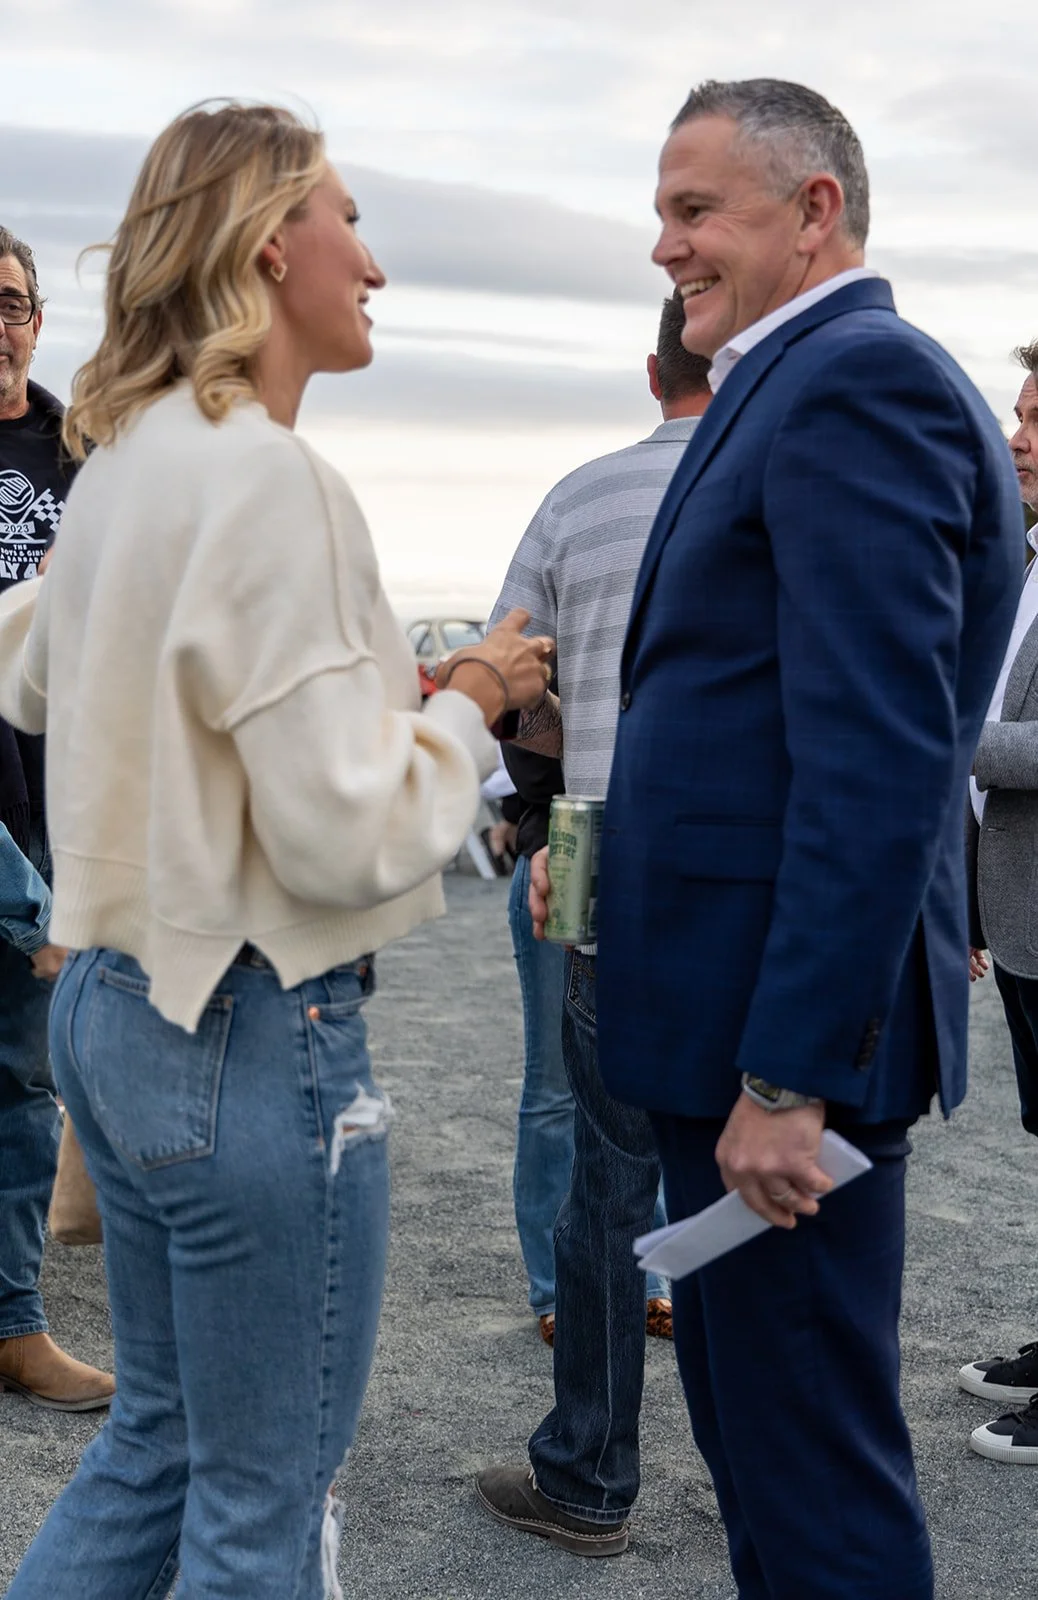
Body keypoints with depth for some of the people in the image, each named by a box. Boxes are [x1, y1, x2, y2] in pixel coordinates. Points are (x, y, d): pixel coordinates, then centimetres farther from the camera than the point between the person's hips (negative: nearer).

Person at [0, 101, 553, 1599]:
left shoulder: (122, 460, 8)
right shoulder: (270, 479, -20)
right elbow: (349, 833, -22)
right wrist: (476, 694, -7)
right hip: (254, 1036, -9)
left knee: (158, 1436, 24)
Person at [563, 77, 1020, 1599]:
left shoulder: (854, 385, -16)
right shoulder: (807, 386, 17)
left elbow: (879, 755, -24)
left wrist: (788, 1074, -24)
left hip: (787, 1023, -10)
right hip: (737, 1015, 10)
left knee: (815, 1468, 1)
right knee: (746, 1422, 21)